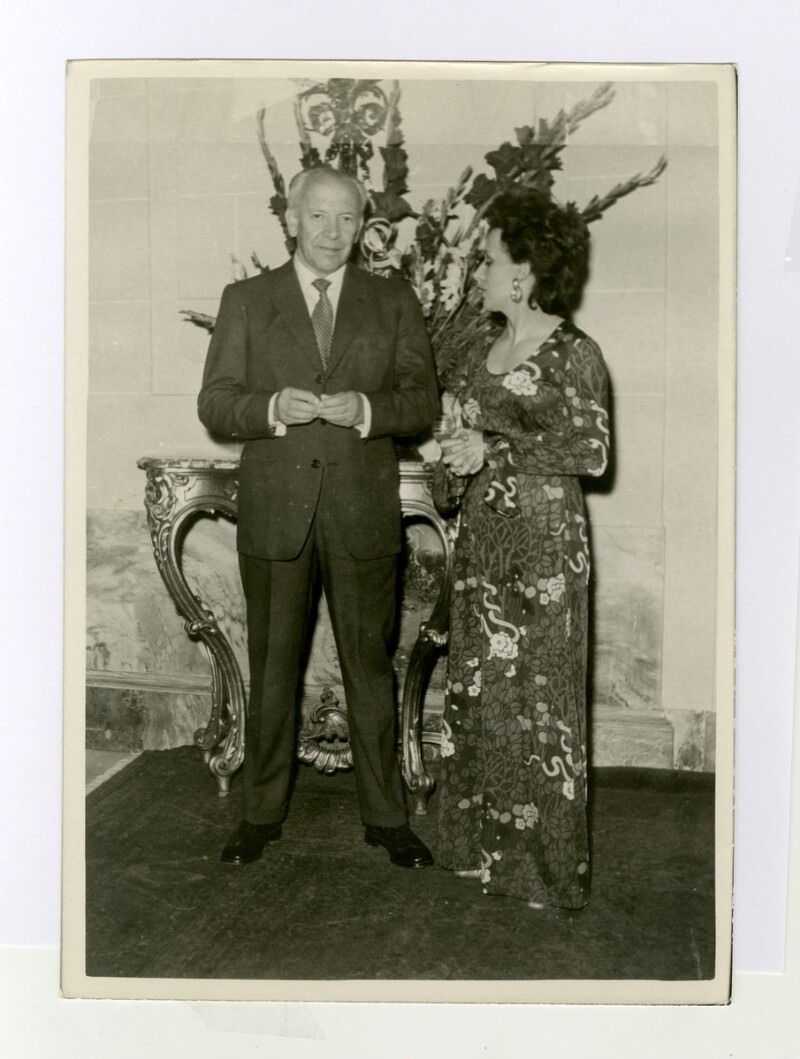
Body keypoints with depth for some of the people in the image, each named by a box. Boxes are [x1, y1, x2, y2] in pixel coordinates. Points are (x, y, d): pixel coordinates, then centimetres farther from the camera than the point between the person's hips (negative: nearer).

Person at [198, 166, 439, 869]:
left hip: (363, 512, 0)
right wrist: (273, 407, -18)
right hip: (274, 511, 0)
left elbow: (422, 400, 3)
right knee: (272, 666, 9)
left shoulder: (394, 302, 8)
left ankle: (386, 816, 19)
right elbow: (215, 404, 2)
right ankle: (263, 813, 23)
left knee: (370, 665, 6)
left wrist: (364, 408, -17)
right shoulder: (245, 302, 7)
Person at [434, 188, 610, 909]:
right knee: (477, 688, 10)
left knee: (538, 696, -1)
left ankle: (548, 862, 14)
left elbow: (592, 452, -13)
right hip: (482, 539, 7)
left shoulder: (573, 354, -8)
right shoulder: (484, 356, 14)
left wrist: (494, 449, -17)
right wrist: (453, 470, 3)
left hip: (543, 543, -7)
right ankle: (485, 842, 25)